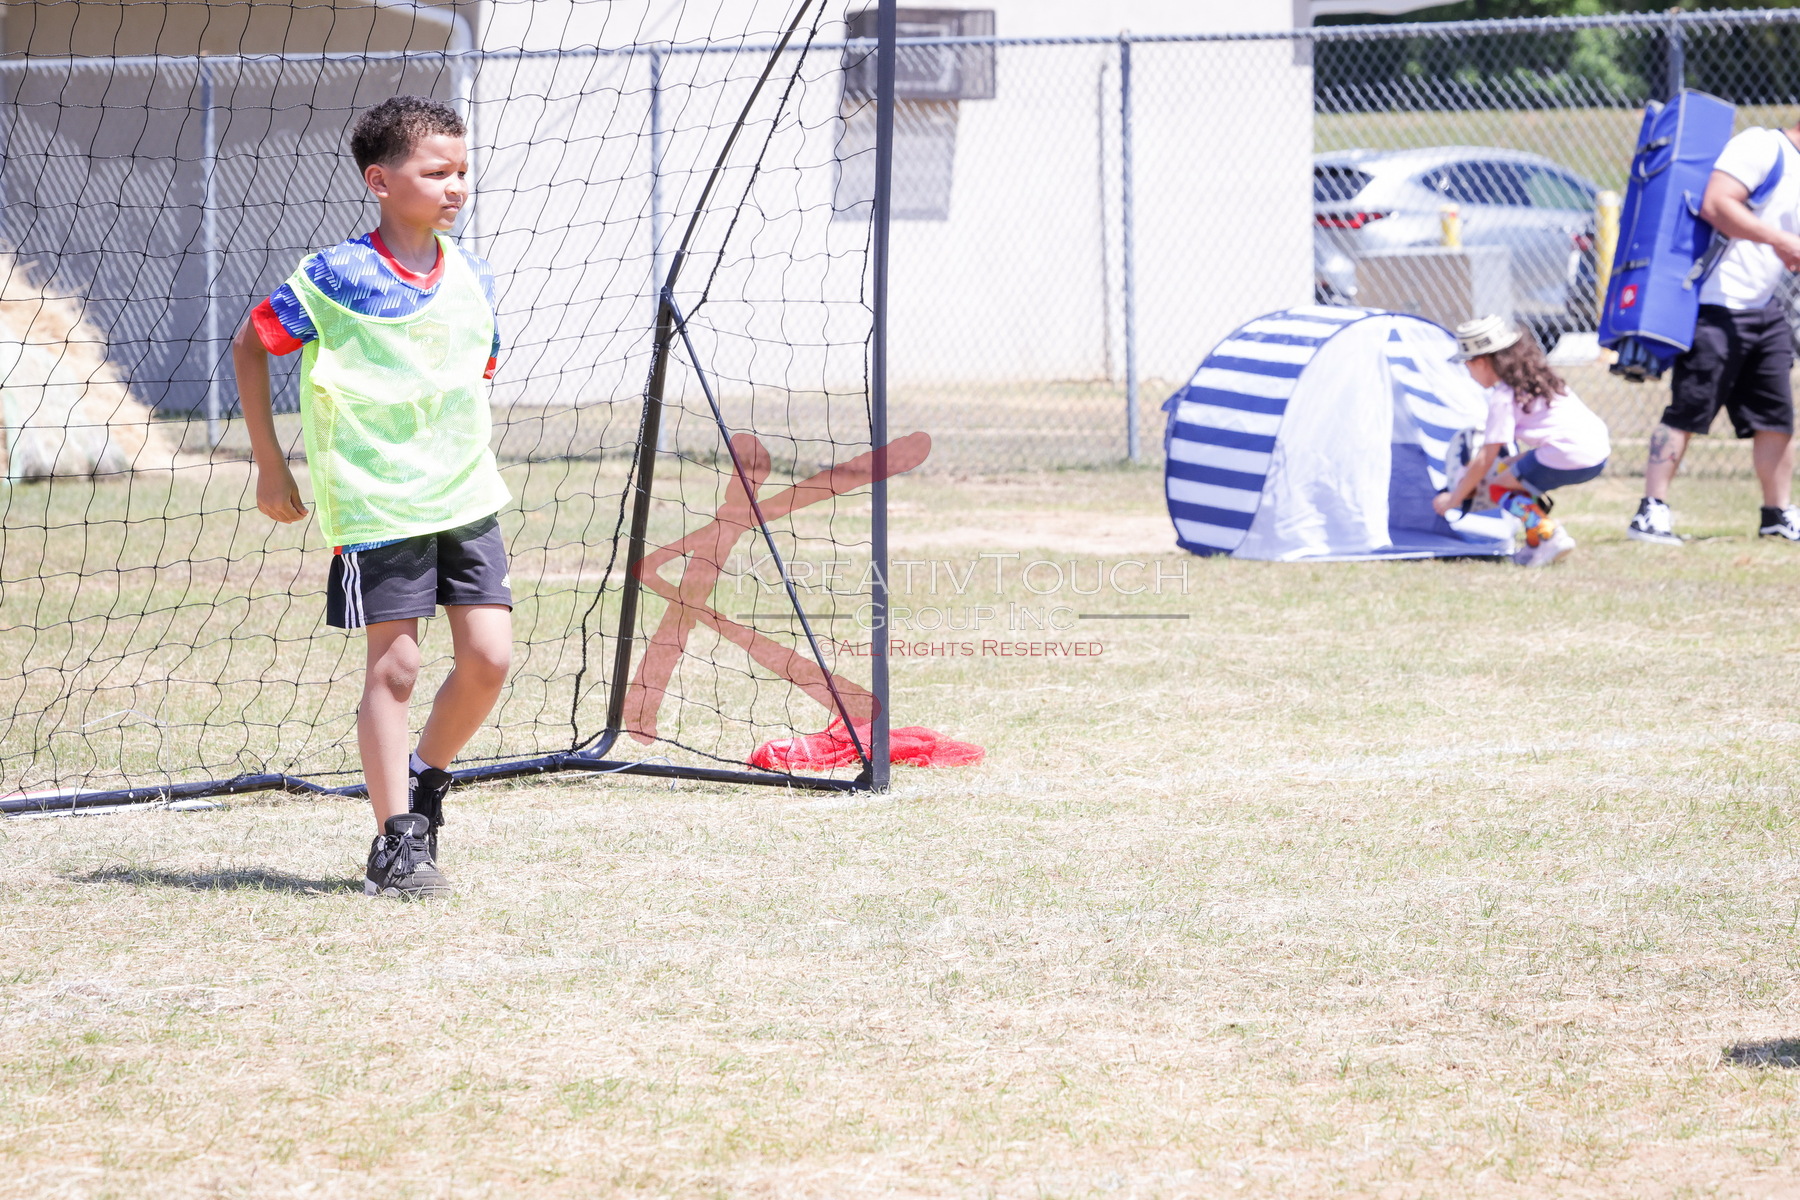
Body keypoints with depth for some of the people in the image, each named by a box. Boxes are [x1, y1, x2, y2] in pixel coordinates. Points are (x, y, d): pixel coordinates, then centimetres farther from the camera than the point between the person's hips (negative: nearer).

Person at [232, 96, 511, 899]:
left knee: (488, 658, -1)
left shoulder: (472, 280, 5)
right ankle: (395, 841, 4)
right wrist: (269, 467, 0)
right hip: (377, 503, -5)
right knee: (394, 665, -4)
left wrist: (465, 460, 16)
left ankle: (424, 780, 23)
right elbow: (250, 346, 0)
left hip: (466, 497, 5)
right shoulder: (337, 277, -11)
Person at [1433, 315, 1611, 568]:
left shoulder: (1504, 397, -6)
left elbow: (1485, 459, -5)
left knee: (1498, 487, 6)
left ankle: (1551, 537, -11)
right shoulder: (1538, 377, 20)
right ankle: (1536, 545, 16)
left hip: (1568, 459, -9)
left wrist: (1453, 499, 4)